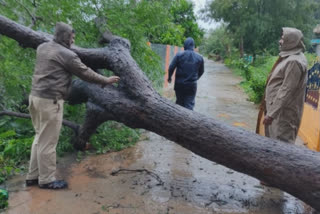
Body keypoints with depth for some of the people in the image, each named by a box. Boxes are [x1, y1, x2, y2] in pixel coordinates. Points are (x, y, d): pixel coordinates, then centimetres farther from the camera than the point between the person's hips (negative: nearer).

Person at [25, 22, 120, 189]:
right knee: (48, 141, 1)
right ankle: (47, 179, 13)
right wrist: (105, 80, 7)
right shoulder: (67, 55, -13)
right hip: (50, 100, -9)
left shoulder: (42, 47, 12)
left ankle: (33, 176, 27)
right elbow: (86, 73, -6)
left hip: (36, 96, 9)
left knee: (40, 137, 18)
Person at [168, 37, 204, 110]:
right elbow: (201, 71, 13)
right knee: (189, 104, 2)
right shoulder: (199, 58, 2)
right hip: (192, 85, 0)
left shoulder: (179, 55, -6)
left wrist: (169, 77, 9)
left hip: (179, 84, 0)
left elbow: (171, 67, -8)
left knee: (179, 102, 16)